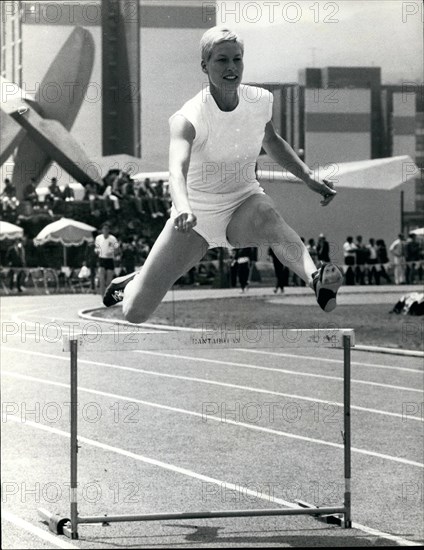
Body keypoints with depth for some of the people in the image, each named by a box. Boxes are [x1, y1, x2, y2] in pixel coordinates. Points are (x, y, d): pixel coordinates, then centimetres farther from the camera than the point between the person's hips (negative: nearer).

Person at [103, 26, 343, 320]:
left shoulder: (260, 101, -5)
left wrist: (308, 177, 8)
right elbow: (177, 169, -40)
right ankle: (133, 282, 33)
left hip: (244, 207, 2)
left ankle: (317, 281, -63)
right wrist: (183, 208, -60)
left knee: (267, 216, -39)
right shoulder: (188, 118, -21)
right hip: (196, 216, -2)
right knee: (135, 312, -5)